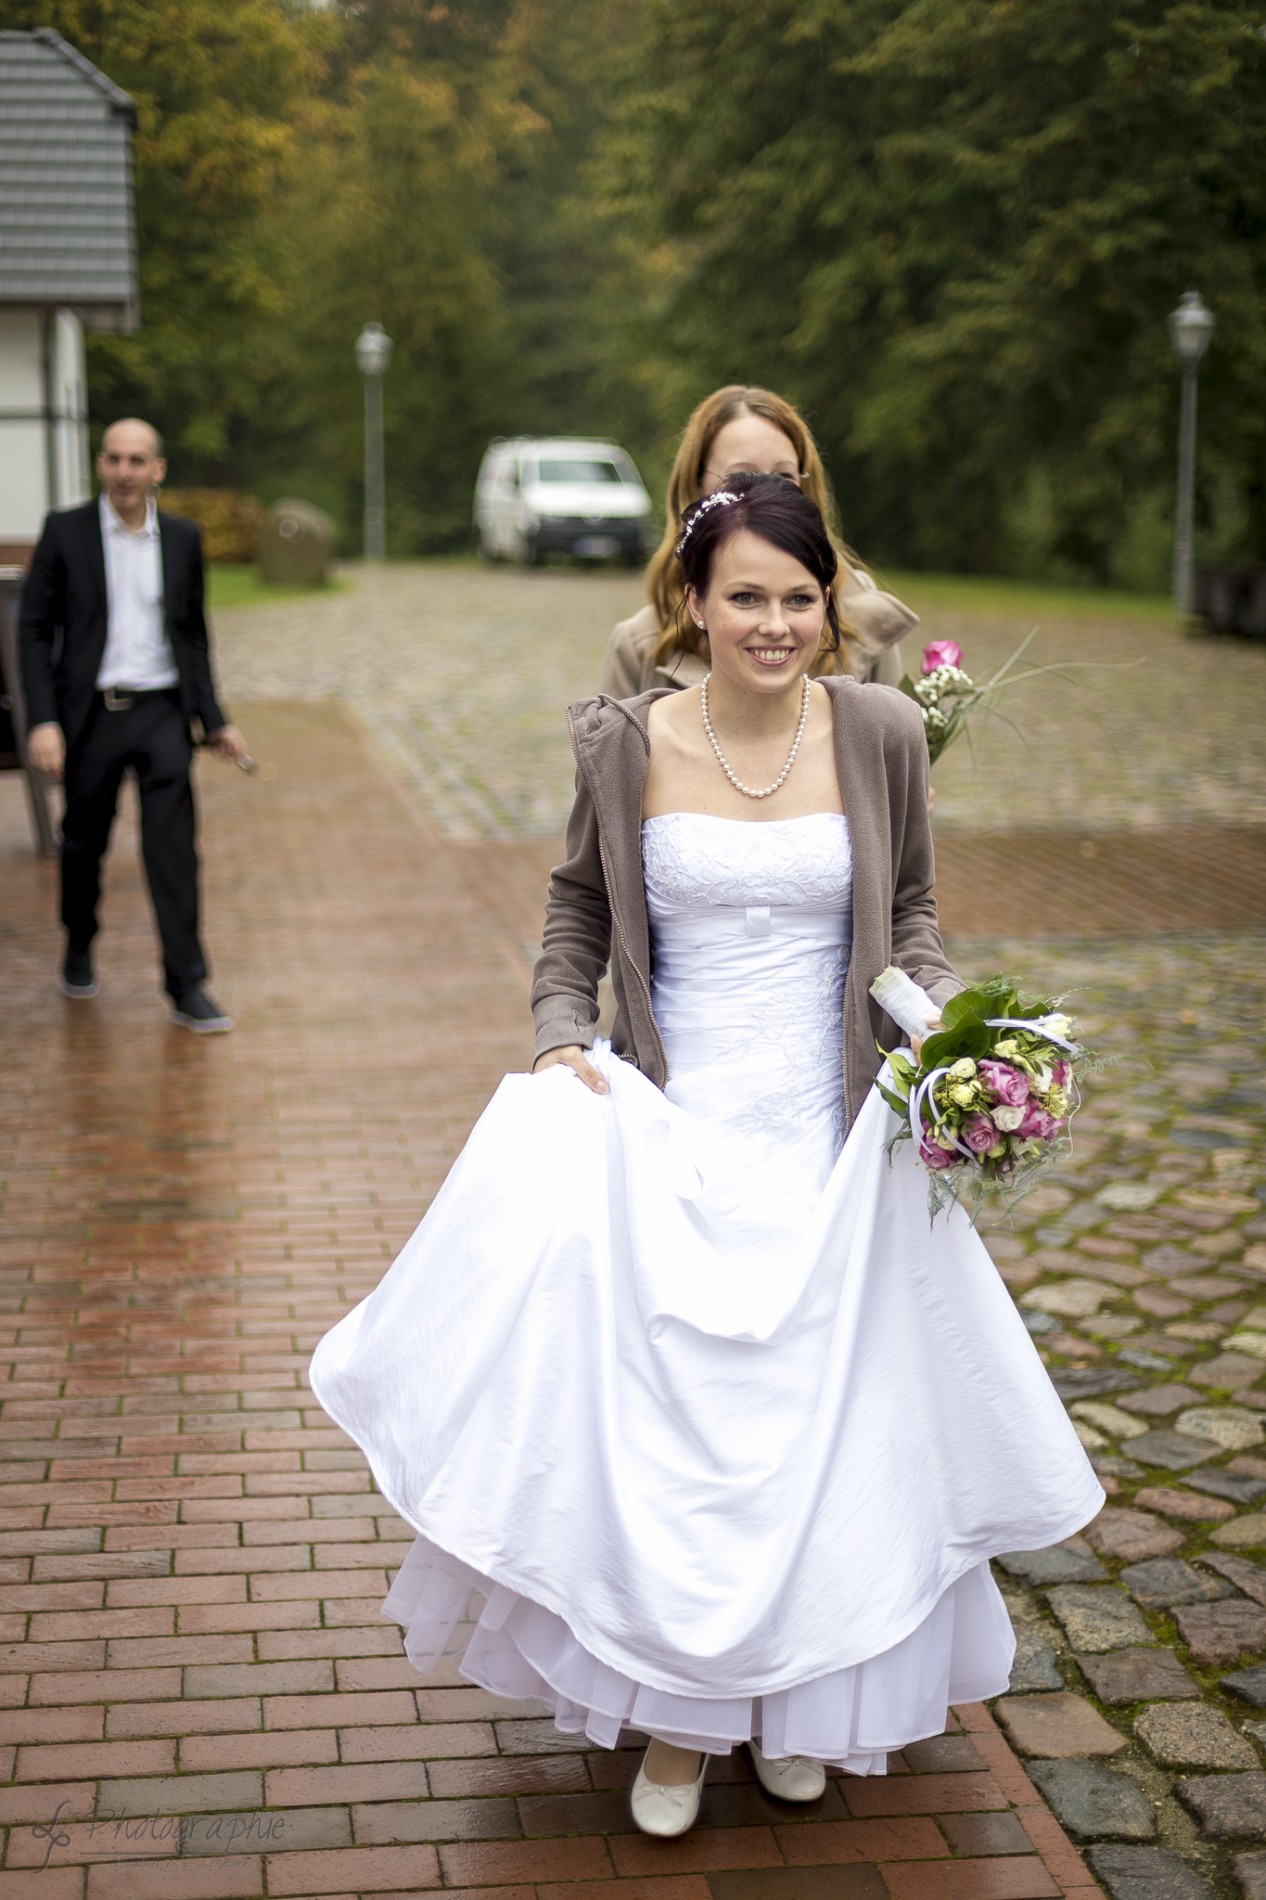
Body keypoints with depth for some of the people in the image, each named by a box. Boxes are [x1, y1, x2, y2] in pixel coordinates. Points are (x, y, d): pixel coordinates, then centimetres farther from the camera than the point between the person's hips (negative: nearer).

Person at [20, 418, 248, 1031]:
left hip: (161, 713, 1)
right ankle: (79, 947, 40)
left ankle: (187, 989, -5)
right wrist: (43, 721, -11)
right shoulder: (65, 531, -2)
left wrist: (213, 720, 10)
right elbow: (35, 630, -2)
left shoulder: (182, 539, 6)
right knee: (84, 842, 13)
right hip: (91, 713, -1)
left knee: (173, 849, -8)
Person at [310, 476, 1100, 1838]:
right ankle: (675, 1711, 21)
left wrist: (947, 1025, -10)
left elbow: (908, 912, 7)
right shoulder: (626, 743, -5)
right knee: (661, 1425, 1)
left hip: (831, 1148, 1)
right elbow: (578, 905, 9)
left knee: (822, 1423, 8)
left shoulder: (877, 733, -4)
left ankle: (801, 1701, 31)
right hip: (672, 1137, 0)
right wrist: (560, 1037, -5)